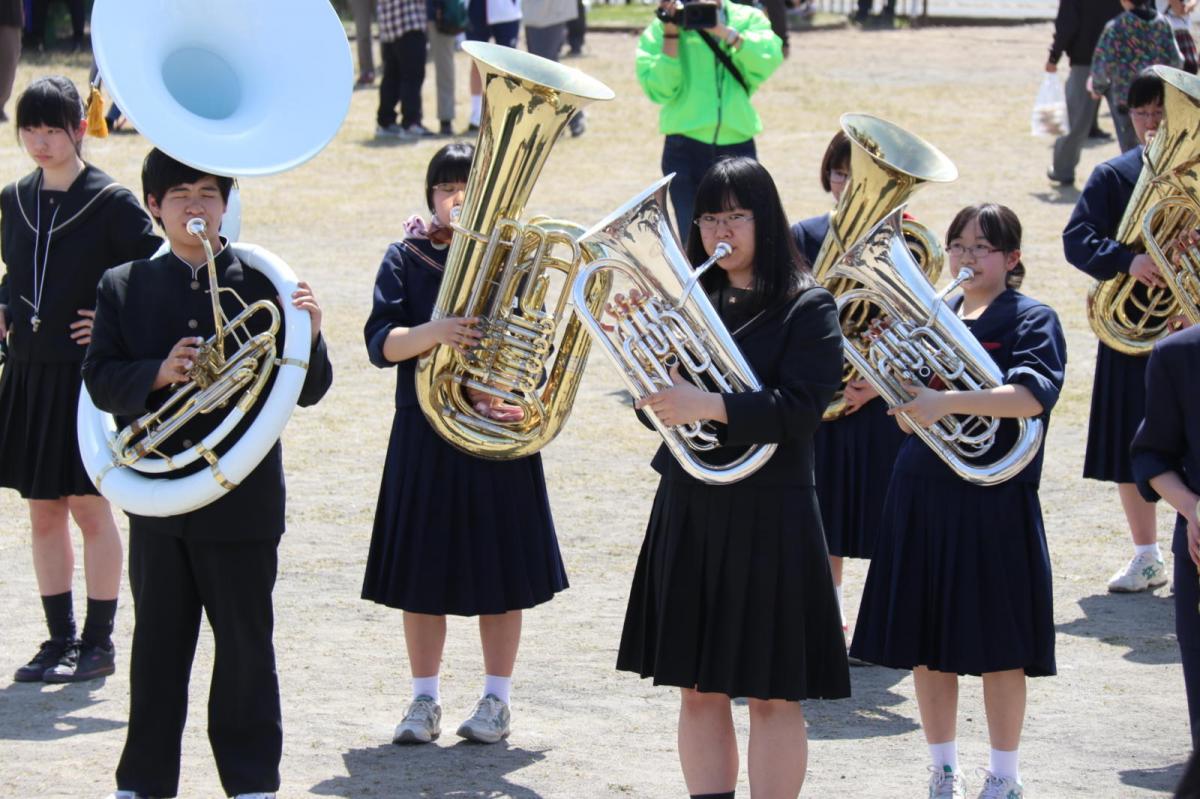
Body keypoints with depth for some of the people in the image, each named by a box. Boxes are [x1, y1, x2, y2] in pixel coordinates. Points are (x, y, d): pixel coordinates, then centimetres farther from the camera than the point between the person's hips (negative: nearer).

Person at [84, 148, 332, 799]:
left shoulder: (263, 285, -1)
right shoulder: (124, 287, 5)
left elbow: (308, 391, -2)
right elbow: (100, 381, -2)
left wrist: (306, 336, -21)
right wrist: (158, 375, -19)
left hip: (242, 500, -2)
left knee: (246, 643, 5)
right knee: (157, 645, 11)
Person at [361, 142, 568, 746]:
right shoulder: (407, 258, 3)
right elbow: (381, 344, -7)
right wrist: (432, 333, -26)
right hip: (424, 431, 1)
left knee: (500, 568, 3)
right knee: (422, 568, 4)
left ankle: (497, 701, 15)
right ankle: (425, 701, 15)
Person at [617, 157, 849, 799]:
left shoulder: (805, 307, -5)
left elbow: (800, 407, -17)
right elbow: (658, 407, 8)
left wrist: (708, 406, -27)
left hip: (769, 513, -5)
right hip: (688, 509, 5)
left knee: (772, 693, 0)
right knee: (698, 689, 8)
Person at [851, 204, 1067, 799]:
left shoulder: (1031, 320, -4)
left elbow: (1035, 394, -22)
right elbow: (896, 395, 11)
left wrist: (948, 403, -32)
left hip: (994, 503, -5)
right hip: (922, 497, 5)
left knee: (998, 648, 2)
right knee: (925, 644, 8)